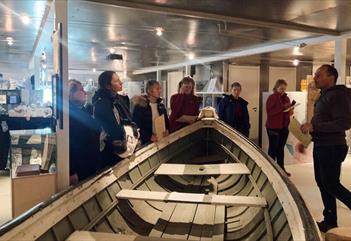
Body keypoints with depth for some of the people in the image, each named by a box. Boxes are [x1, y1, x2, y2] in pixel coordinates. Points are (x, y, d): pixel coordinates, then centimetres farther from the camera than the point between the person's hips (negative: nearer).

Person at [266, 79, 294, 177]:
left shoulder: (286, 98, 12)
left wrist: (289, 109, -6)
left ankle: (281, 169, 17)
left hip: (284, 127, 6)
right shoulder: (271, 97, -6)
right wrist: (282, 107, -21)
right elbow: (269, 111, -16)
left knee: (281, 148, 11)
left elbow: (288, 112, 17)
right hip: (273, 127, -6)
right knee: (273, 148, -1)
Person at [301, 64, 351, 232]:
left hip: (332, 148, -10)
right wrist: (310, 129, 10)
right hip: (320, 146, 10)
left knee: (331, 184, -5)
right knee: (322, 183, 13)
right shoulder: (324, 95, 14)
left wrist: (314, 126, -27)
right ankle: (330, 221, 23)